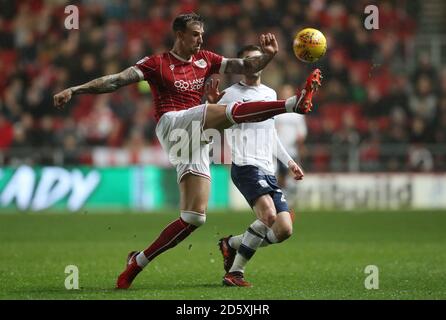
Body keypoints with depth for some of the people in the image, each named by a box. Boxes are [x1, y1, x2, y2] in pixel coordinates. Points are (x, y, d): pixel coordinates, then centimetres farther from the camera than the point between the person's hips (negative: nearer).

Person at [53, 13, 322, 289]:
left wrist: (267, 56, -8)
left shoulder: (205, 60, 18)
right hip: (172, 125, -6)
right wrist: (74, 91, -10)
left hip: (196, 142, 6)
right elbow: (117, 80, -2)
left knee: (195, 216, -3)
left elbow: (244, 67, 12)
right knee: (231, 111, -27)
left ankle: (138, 262, 3)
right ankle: (295, 103, -35)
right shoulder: (157, 64, 4)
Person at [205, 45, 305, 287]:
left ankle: (232, 244, 17)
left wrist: (288, 161, 29)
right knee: (269, 215, -30)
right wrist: (212, 105, -21)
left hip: (269, 171, 7)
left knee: (284, 230, -3)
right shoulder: (231, 94, 1)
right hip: (246, 165, -7)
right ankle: (236, 271, -19)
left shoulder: (271, 94, 22)